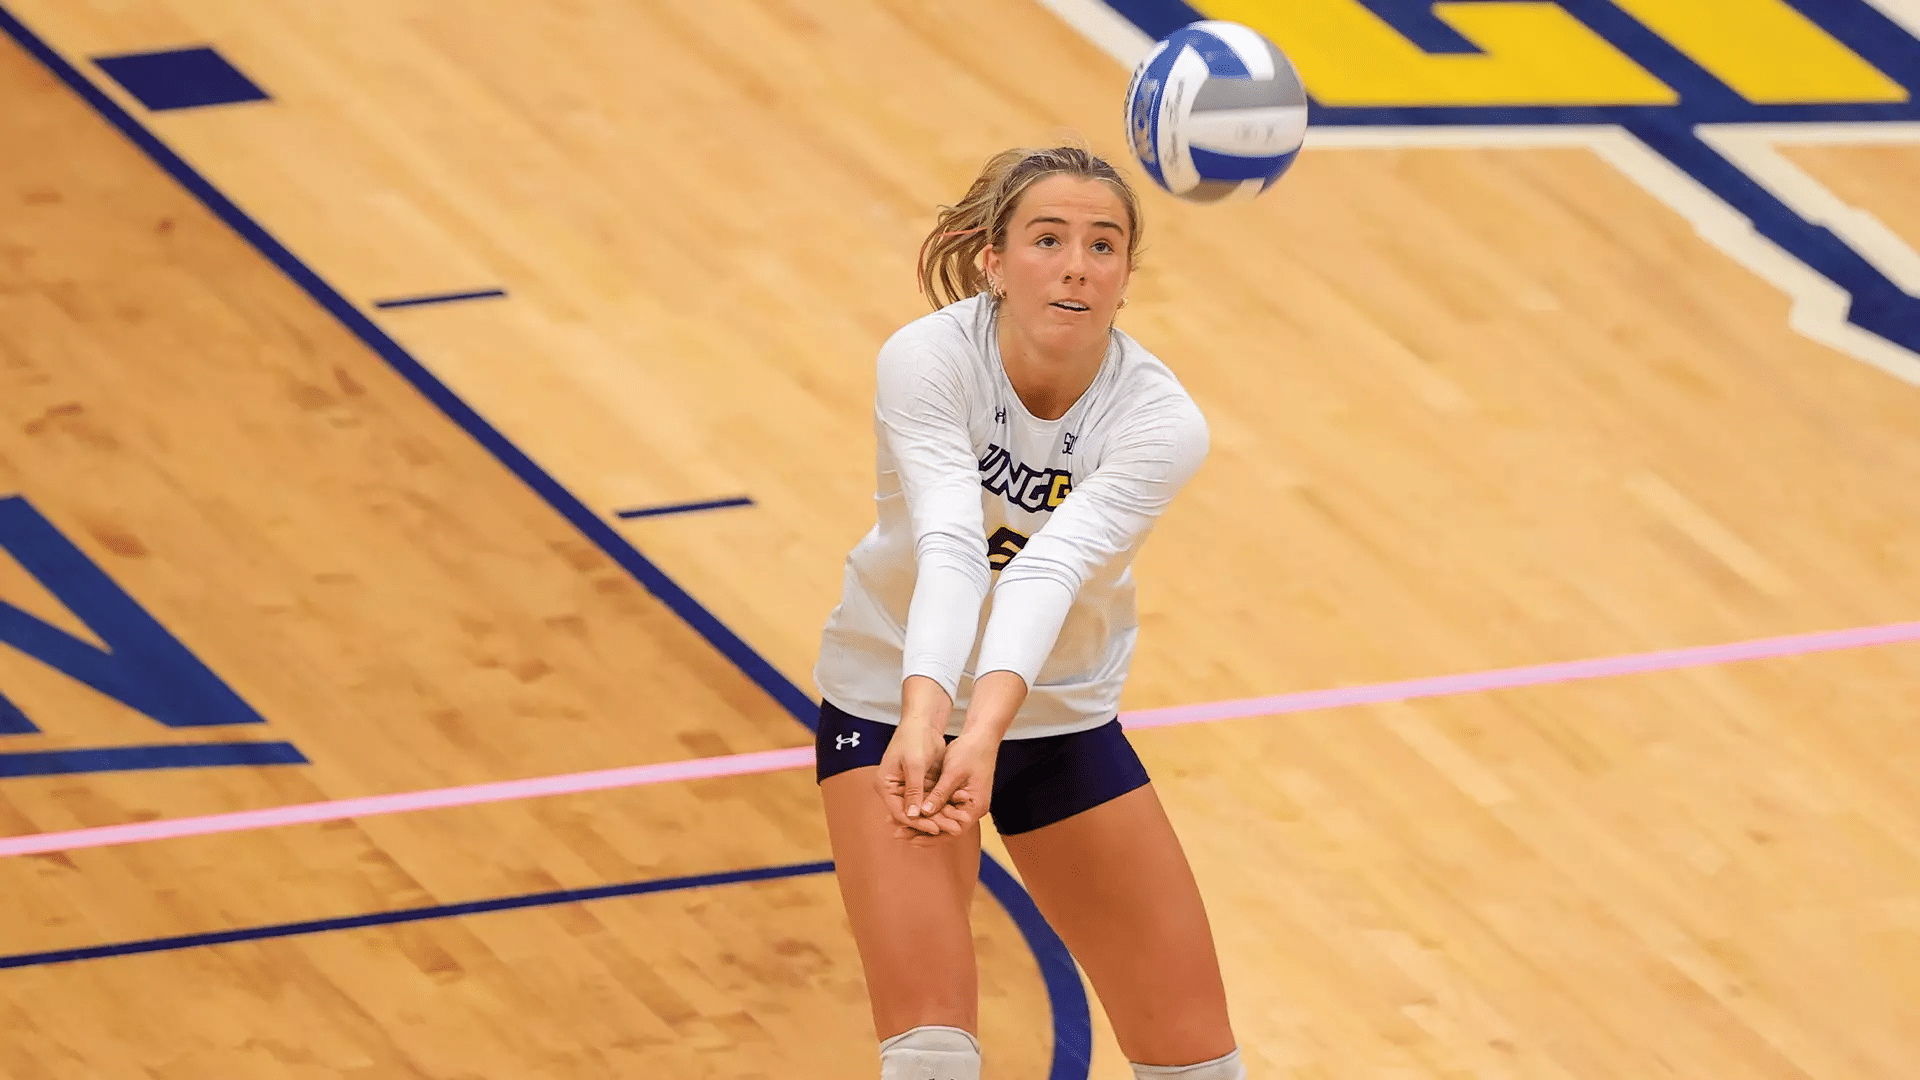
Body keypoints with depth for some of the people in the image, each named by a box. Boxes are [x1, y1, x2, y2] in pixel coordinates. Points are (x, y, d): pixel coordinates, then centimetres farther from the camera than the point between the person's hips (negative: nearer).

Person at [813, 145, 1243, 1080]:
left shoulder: (1159, 423, -22)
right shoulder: (926, 360, -24)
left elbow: (1049, 570, -38)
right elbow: (949, 547, -39)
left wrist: (985, 733, -55)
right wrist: (927, 715, -57)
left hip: (1063, 717, 2)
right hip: (893, 700, -2)